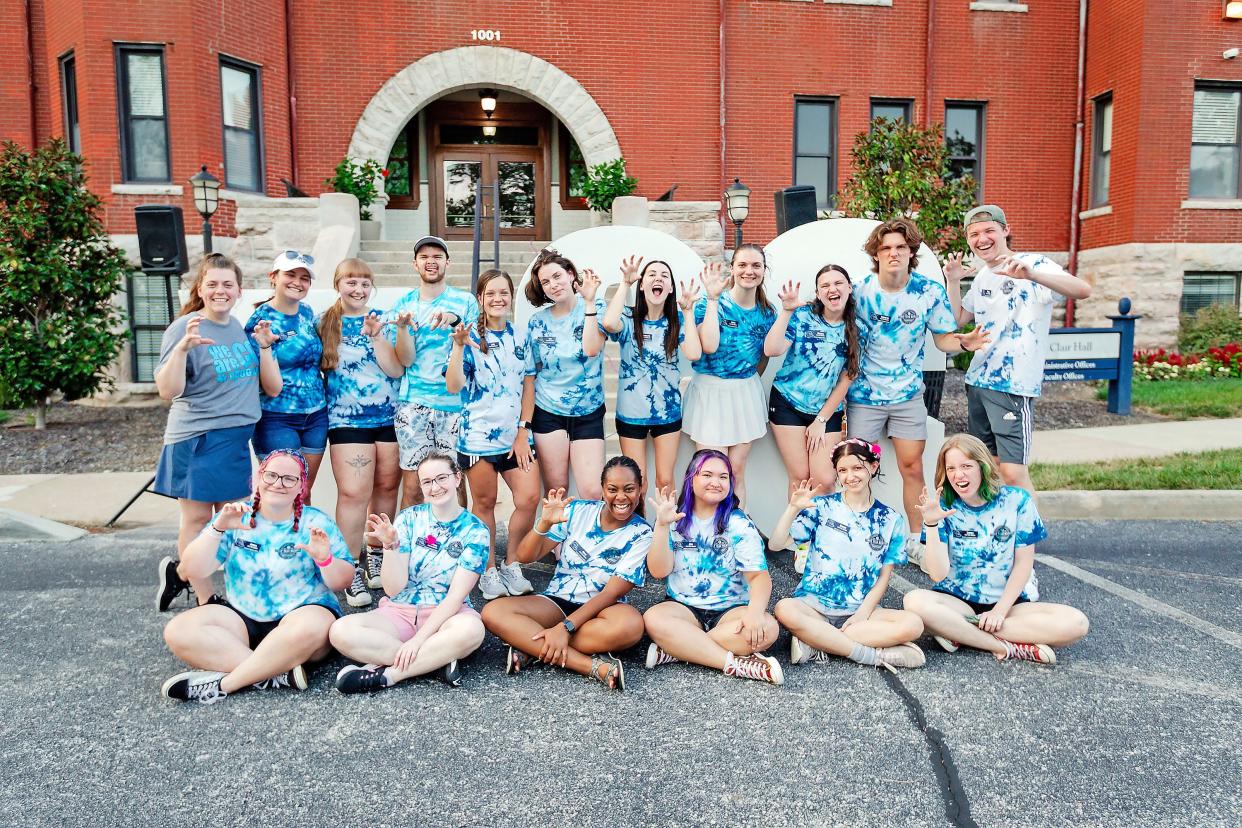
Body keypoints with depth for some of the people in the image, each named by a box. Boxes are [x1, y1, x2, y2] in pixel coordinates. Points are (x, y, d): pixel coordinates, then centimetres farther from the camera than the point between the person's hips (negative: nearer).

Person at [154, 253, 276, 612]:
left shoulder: (241, 327, 9)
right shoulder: (185, 328, -10)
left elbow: (273, 385, 10)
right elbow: (168, 390, -19)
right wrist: (183, 347, -31)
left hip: (237, 438, 7)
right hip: (197, 438, -7)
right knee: (197, 518, 2)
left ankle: (180, 571, 32)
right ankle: (205, 599, 15)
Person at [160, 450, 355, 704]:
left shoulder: (317, 522, 0)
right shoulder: (235, 519, 5)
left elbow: (342, 582, -3)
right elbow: (193, 571, -3)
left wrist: (325, 558, -24)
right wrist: (218, 528, -18)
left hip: (303, 613, -3)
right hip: (242, 618, 4)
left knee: (310, 628, -37)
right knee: (178, 631, -21)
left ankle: (222, 684, -23)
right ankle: (281, 673, -29)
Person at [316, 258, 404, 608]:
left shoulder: (383, 319, 5)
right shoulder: (323, 323, 4)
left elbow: (396, 369, -7)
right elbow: (315, 365, 12)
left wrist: (375, 334, -16)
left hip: (390, 418, 2)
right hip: (347, 420, -2)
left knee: (386, 487, 9)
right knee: (354, 494, -10)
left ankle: (377, 554, 28)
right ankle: (352, 569, 0)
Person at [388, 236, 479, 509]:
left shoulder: (465, 301, 6)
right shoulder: (403, 305, 11)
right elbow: (406, 360, 2)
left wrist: (455, 321, -18)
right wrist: (402, 326, -15)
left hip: (455, 403, -1)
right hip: (414, 405, 1)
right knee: (412, 488, 0)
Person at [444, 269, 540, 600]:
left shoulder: (521, 337, 7)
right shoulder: (470, 337, -3)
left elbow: (528, 386, 8)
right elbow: (453, 386, -13)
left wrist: (523, 431, 1)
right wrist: (459, 346, -26)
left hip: (516, 435, 3)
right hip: (478, 434, -3)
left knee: (530, 499, -7)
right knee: (484, 504, 6)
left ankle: (512, 564, 13)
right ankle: (489, 570, 22)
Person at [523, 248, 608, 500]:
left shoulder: (595, 308, -2)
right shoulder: (537, 322, 3)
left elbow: (592, 349, -20)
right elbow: (530, 374, 6)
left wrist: (589, 301, -22)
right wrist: (525, 422, 3)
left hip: (588, 412, -1)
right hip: (548, 412, 1)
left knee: (592, 492, -8)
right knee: (555, 490, 3)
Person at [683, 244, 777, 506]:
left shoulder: (767, 312, 5)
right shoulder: (710, 303, -8)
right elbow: (709, 346, -24)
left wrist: (751, 380, 11)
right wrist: (713, 299, -20)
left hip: (747, 393, 4)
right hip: (710, 392, -4)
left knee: (737, 471, 9)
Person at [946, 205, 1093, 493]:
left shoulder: (1033, 264, -10)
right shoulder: (982, 276, 13)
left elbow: (1083, 290, -25)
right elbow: (958, 319, 20)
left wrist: (1030, 274, -41)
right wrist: (953, 280, 5)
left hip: (1013, 386, -7)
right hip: (977, 381, 8)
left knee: (1013, 473, -12)